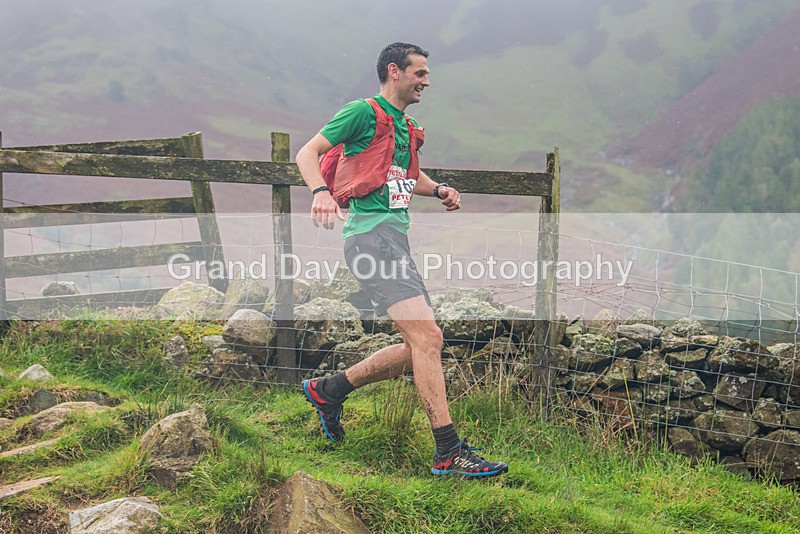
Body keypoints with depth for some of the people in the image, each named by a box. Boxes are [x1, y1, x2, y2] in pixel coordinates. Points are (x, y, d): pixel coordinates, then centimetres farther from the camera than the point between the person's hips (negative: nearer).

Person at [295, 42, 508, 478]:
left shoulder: (406, 128, 24)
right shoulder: (363, 112, -1)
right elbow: (307, 152, -5)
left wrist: (438, 190, 18)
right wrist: (321, 190, -25)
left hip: (395, 237, 10)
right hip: (371, 232, -10)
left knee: (420, 349, 8)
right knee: (427, 337, -18)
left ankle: (329, 389, 22)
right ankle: (449, 452, -16)